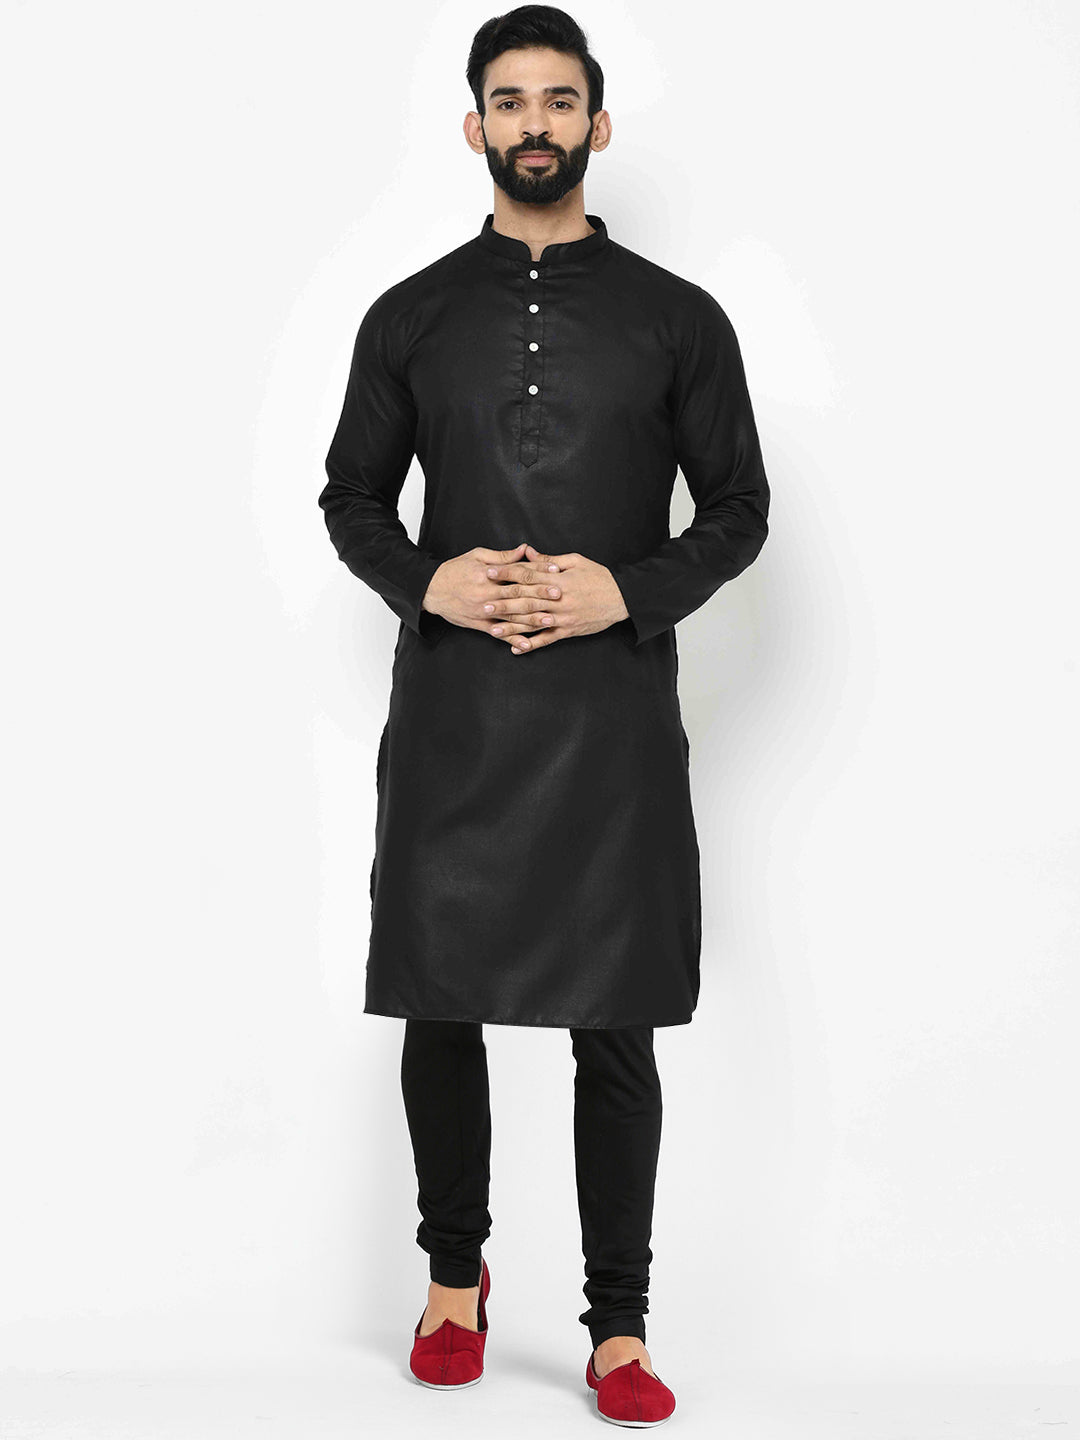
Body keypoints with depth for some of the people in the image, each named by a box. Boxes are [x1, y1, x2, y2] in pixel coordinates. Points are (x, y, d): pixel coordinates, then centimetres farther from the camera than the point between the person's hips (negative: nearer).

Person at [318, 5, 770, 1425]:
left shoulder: (678, 319, 5)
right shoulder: (412, 317, 9)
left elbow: (739, 507, 7)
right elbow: (351, 495, 13)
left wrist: (628, 590, -11)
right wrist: (426, 580, -7)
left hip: (613, 712, -1)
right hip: (450, 717, 2)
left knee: (615, 1031, 1)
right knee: (442, 1011, 9)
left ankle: (619, 1329, 13)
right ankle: (455, 1271, 31)